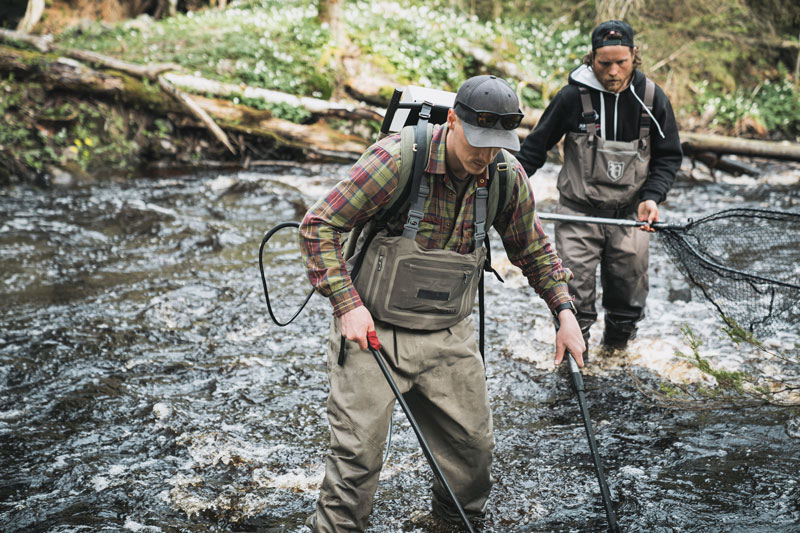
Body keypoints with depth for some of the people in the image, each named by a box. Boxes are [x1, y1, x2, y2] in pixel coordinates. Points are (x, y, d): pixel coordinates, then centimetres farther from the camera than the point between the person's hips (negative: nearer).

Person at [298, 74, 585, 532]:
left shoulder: (508, 177, -6)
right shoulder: (397, 160, -22)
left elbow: (532, 247, 12)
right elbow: (319, 226, -16)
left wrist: (564, 310, 3)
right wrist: (347, 304, -22)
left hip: (450, 336, 5)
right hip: (373, 329, -4)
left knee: (474, 443, 12)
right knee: (358, 451, -3)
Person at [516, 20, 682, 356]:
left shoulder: (652, 98, -4)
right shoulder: (573, 96, -11)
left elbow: (668, 157, 5)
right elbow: (536, 146, 1)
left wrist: (652, 197, -11)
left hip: (631, 214, 2)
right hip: (579, 211, -2)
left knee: (629, 286, 11)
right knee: (575, 287, -5)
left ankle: (619, 335, 38)